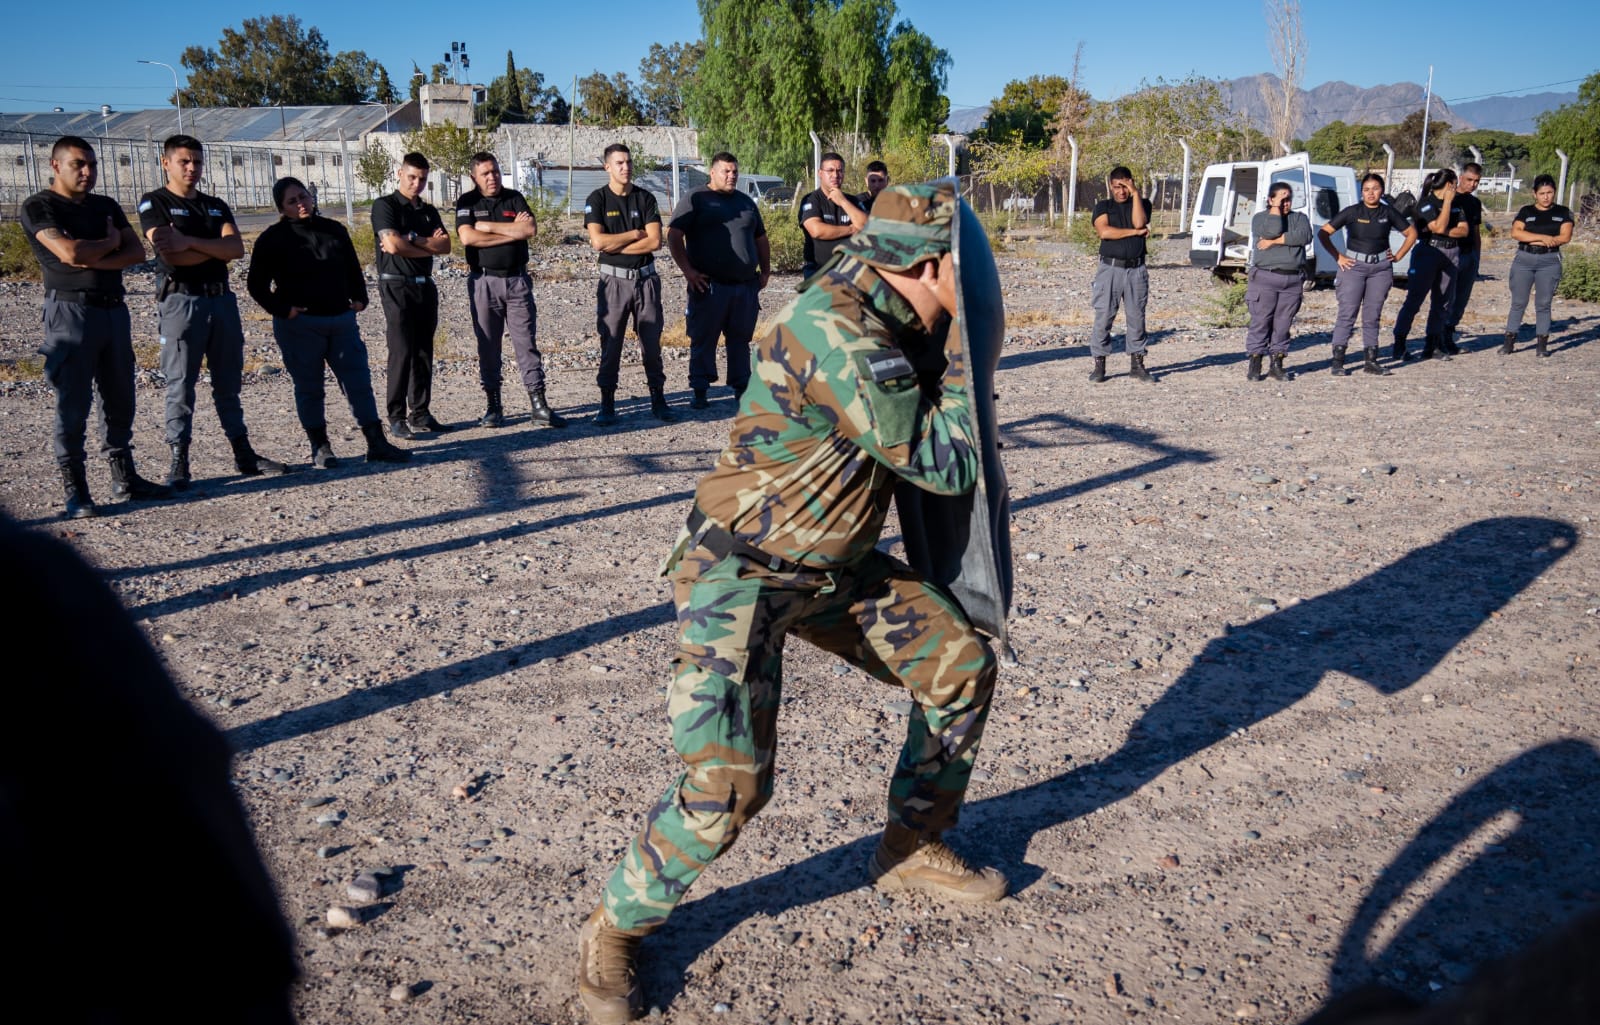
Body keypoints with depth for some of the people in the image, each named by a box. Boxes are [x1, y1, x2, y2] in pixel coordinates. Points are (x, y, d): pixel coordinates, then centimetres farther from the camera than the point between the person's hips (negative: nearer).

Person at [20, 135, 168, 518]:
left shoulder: (107, 207, 15)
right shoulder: (38, 207, -3)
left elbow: (137, 252, 3)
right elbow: (69, 251, -18)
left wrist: (92, 260, -11)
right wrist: (110, 242, -1)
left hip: (114, 310, 6)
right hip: (71, 311, -6)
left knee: (120, 400, 10)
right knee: (73, 405, -4)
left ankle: (124, 478, 20)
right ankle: (75, 491, 2)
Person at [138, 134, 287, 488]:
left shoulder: (216, 206, 16)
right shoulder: (154, 203, 1)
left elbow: (237, 248, -2)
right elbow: (171, 255, -14)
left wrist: (189, 242, -14)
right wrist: (218, 249, -4)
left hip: (222, 299, 5)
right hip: (181, 301, -5)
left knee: (229, 382, 10)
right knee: (180, 385, -4)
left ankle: (244, 454, 16)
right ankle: (179, 462, 1)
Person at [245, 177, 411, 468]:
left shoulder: (334, 230, 10)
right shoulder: (273, 239, -2)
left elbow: (353, 268, 21)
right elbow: (257, 284, -1)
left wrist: (359, 298, 8)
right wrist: (282, 309, -11)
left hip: (342, 321, 4)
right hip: (299, 325, -4)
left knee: (359, 381, 1)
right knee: (309, 389, 4)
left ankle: (376, 444, 5)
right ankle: (320, 449, 13)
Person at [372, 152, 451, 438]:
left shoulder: (428, 210, 17)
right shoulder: (385, 205, -2)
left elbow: (445, 246, 3)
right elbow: (393, 244, -16)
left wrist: (412, 239, -11)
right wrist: (430, 245, -4)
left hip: (425, 285, 6)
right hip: (397, 286, -6)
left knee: (424, 353, 7)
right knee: (402, 352, -10)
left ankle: (420, 414, 13)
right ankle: (397, 418, -5)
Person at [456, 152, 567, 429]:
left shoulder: (514, 198, 9)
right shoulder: (467, 202, 3)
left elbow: (531, 229, -8)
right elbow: (467, 237, -13)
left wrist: (488, 226, -8)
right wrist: (512, 231, -10)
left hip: (517, 279, 1)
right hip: (484, 281, -1)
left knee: (527, 343, -1)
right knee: (487, 346, 4)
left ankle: (538, 406, -1)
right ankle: (494, 407, 11)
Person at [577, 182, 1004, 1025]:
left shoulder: (886, 318, 0)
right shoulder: (837, 332, -29)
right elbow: (944, 465, -23)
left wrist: (947, 331, 5)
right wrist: (964, 335, -15)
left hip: (836, 565, 9)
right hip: (743, 574, -9)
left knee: (961, 665, 9)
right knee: (727, 782, -19)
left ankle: (912, 847, 30)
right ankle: (615, 931, 9)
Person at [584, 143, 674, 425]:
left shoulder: (645, 198, 6)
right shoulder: (597, 199, 0)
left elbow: (655, 241, -6)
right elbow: (598, 241, -13)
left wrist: (616, 245, -9)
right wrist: (636, 234, -7)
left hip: (646, 279, 2)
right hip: (613, 280, -2)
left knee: (652, 343, 5)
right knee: (610, 344, 0)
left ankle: (658, 401, 12)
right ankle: (607, 405, 7)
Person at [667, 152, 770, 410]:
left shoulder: (746, 202, 19)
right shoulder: (695, 199, 2)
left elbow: (761, 239, 26)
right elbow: (673, 236, -5)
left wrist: (765, 271, 15)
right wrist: (687, 270, -12)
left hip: (746, 285, 5)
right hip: (709, 286, -4)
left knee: (740, 339, 9)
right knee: (703, 340, -1)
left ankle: (741, 387, 17)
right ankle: (700, 392, 5)